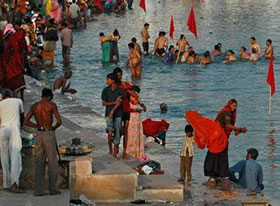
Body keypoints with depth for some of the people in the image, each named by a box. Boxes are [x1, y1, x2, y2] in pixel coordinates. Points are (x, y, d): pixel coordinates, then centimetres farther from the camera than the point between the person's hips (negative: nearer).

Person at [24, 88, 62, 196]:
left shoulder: (34, 106, 7)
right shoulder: (52, 105, -6)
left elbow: (26, 121, 5)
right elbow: (59, 121, -11)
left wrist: (38, 126, 11)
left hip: (39, 134, 4)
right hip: (49, 134, -4)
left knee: (39, 163, 7)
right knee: (52, 162, 3)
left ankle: (38, 190, 3)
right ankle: (52, 189, 1)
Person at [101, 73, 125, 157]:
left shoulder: (120, 90, -6)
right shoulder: (106, 90, 3)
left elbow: (119, 102, -16)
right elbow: (104, 103, 3)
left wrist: (112, 111, -29)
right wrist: (114, 102, -11)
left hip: (118, 114, -1)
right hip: (108, 113, 1)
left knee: (117, 133, 2)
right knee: (110, 131, -17)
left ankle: (115, 153, 12)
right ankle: (110, 149, 1)